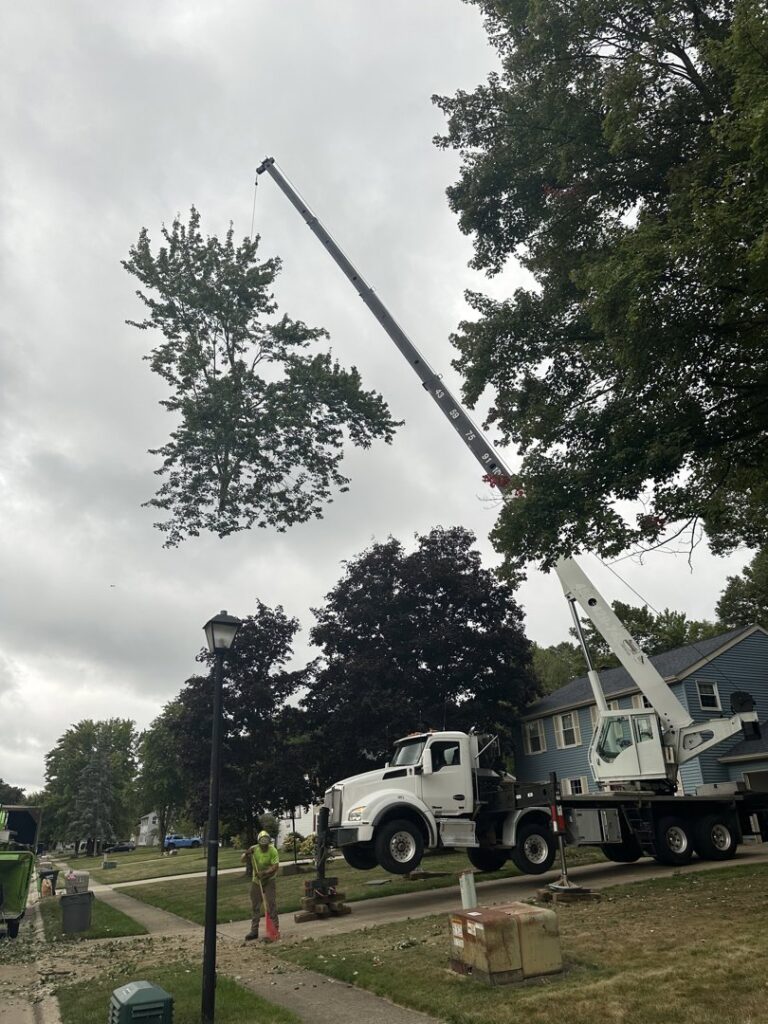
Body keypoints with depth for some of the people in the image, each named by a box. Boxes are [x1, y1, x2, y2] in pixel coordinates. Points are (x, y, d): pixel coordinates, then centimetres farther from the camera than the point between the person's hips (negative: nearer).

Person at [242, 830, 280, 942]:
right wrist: (246, 854, -27)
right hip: (256, 881, 4)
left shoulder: (273, 850, -19)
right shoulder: (254, 849, -10)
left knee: (271, 905, -8)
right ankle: (254, 931, 25)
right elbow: (242, 860, -6)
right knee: (255, 907, 12)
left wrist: (265, 873, -35)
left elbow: (275, 866, -22)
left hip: (269, 881, -4)